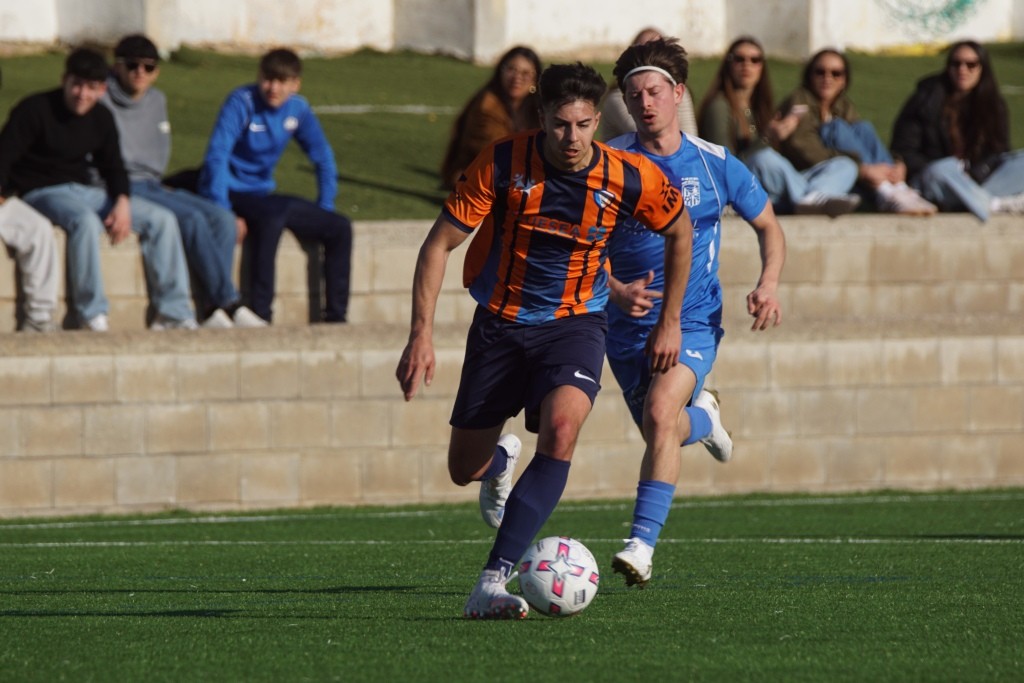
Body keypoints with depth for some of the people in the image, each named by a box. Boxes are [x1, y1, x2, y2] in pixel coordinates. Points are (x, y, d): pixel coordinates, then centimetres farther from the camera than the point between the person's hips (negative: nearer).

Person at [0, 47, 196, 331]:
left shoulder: (101, 118, 8)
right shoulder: (34, 110, -10)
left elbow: (113, 167, 16)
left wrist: (122, 203, -4)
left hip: (84, 191, 7)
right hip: (41, 191, -7)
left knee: (162, 219, -7)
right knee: (85, 220, -40)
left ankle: (171, 313, -7)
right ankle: (92, 316, -35)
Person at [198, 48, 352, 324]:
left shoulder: (298, 109, 3)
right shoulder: (242, 102, -15)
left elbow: (323, 158, 14)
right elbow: (217, 155, -22)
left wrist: (325, 210, 8)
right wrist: (221, 213, -30)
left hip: (261, 193, 7)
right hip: (231, 192, -7)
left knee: (339, 228, -3)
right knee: (272, 216, -38)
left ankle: (336, 317, 2)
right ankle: (260, 314, -37)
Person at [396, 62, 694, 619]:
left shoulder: (630, 178, -14)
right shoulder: (503, 164, -18)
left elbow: (679, 232, 7)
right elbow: (439, 244, -11)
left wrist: (670, 321, 9)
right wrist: (421, 333, -20)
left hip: (574, 322, -1)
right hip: (501, 321, 1)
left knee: (561, 427, -31)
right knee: (464, 469, 8)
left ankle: (493, 582, -33)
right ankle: (501, 461, 50)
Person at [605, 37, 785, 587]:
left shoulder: (714, 165, -4)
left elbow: (768, 225, 10)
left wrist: (768, 284, -8)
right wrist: (616, 290, -19)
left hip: (692, 320, -3)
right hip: (627, 324, 3)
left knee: (660, 412, -27)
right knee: (663, 434, 13)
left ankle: (642, 544, -28)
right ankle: (701, 418, 51)